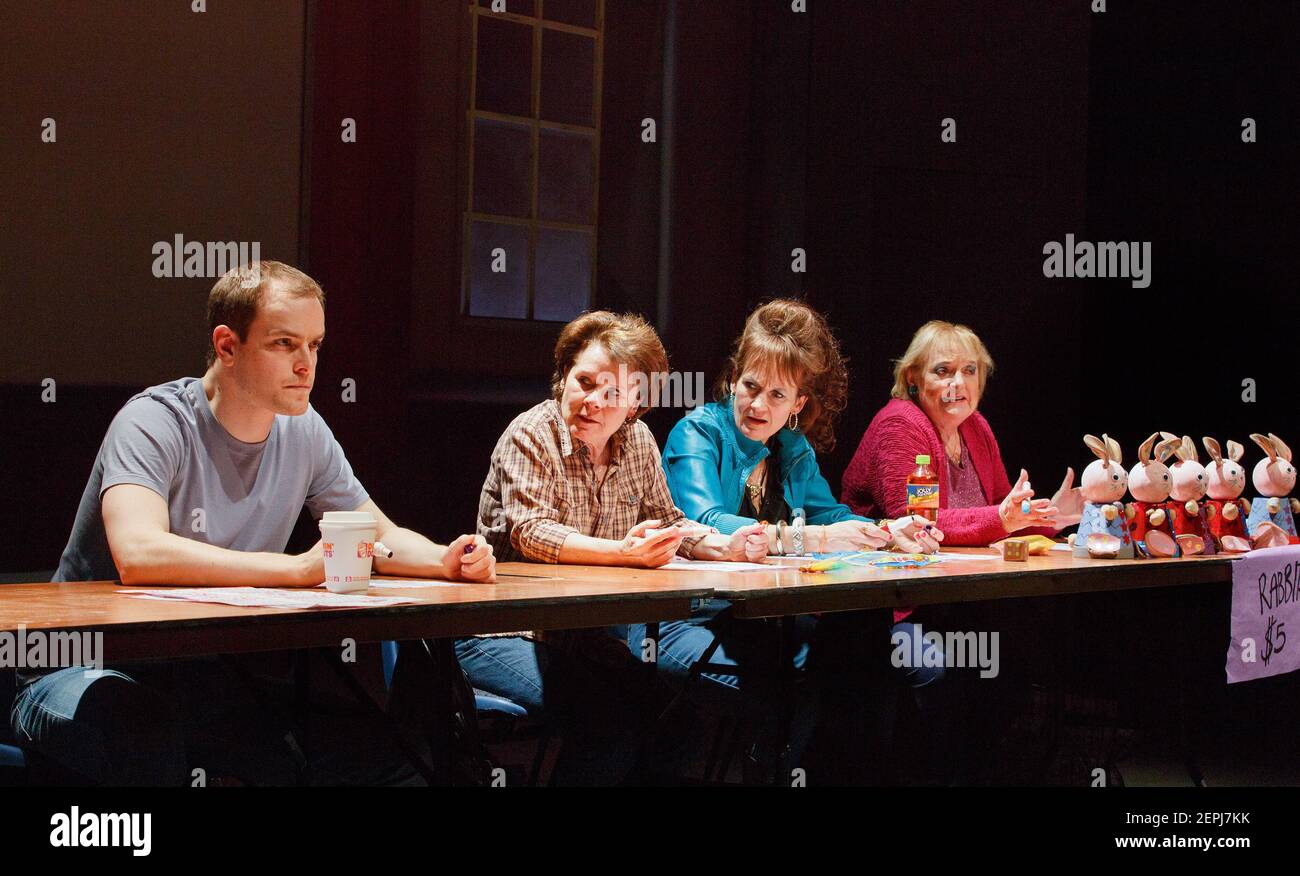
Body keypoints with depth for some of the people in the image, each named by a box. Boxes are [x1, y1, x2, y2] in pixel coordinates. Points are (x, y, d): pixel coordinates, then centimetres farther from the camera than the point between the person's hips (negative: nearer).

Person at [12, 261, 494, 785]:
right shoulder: (154, 423, -18)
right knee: (147, 739, -41)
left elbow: (382, 537, 14)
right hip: (99, 669, -6)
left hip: (211, 671, 6)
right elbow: (138, 555, -35)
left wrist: (443, 560, -10)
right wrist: (299, 568, -36)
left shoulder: (302, 431, 3)